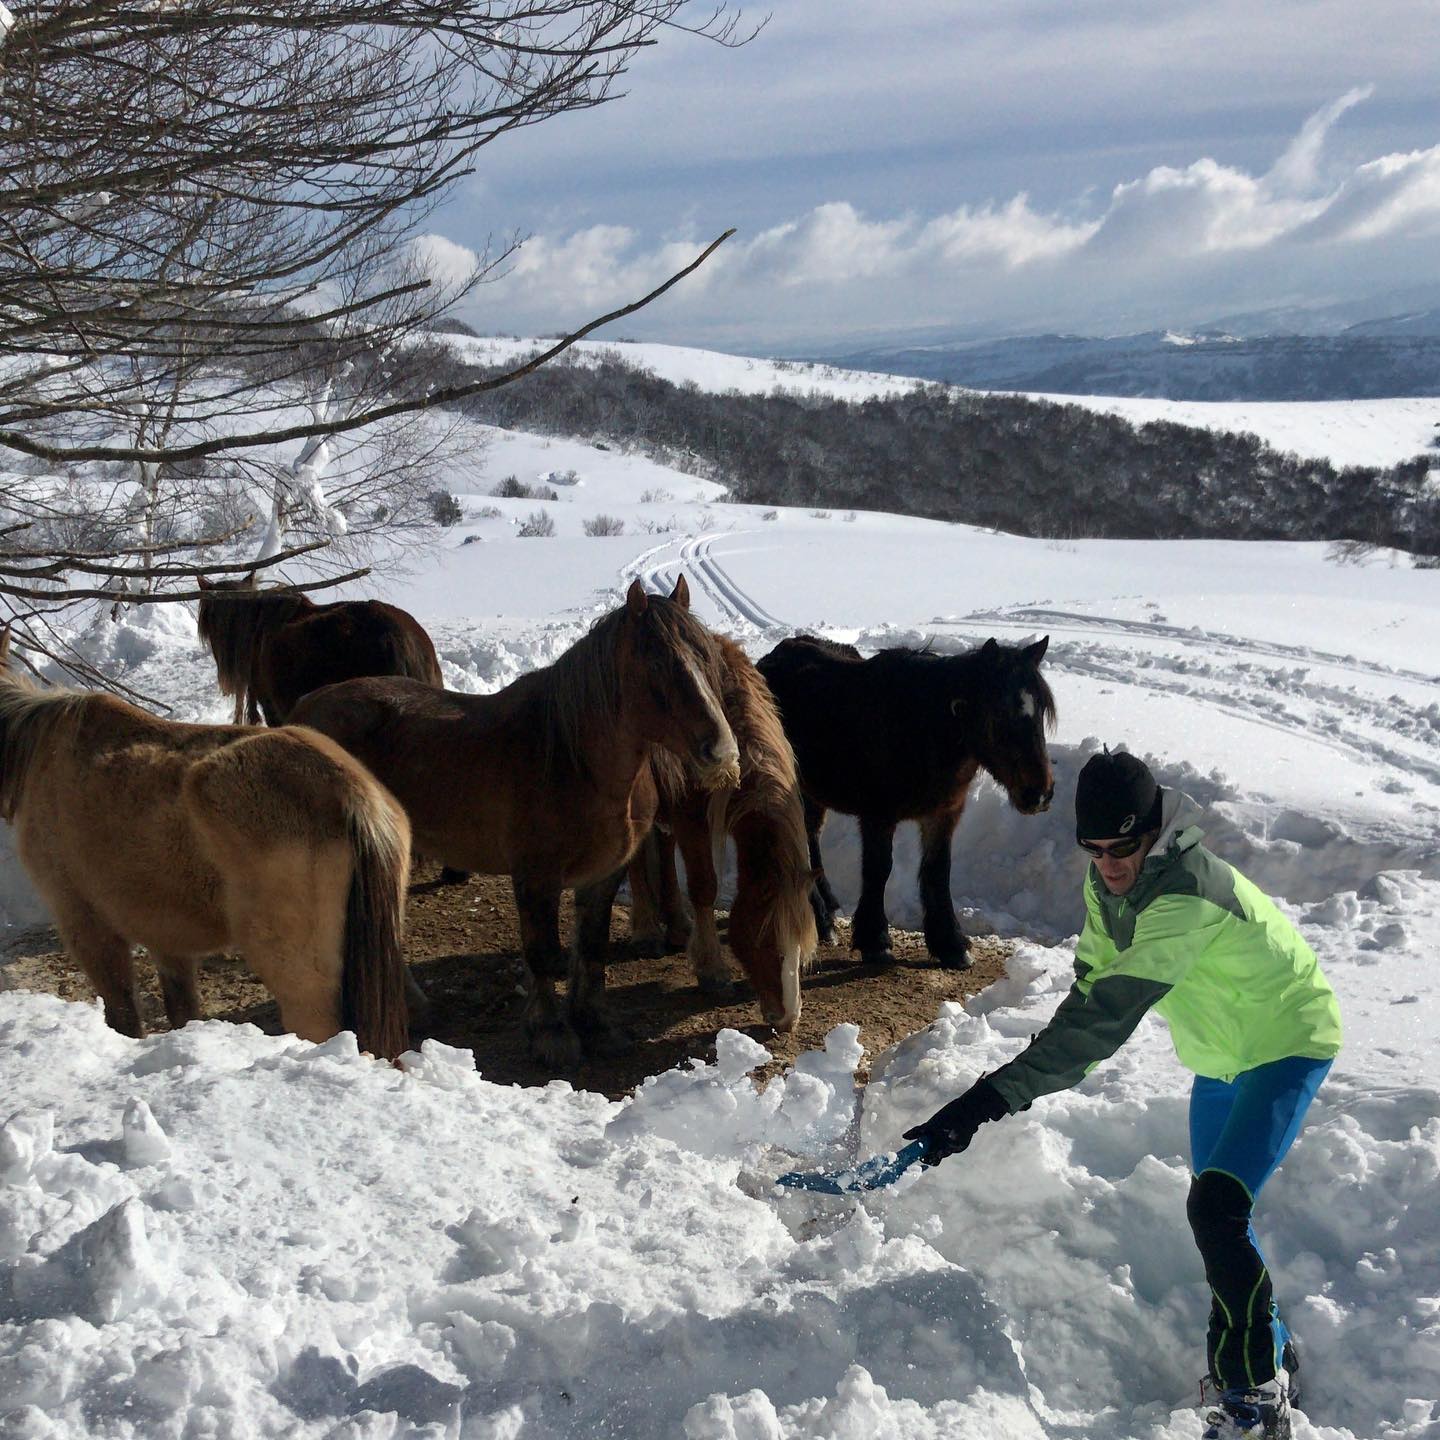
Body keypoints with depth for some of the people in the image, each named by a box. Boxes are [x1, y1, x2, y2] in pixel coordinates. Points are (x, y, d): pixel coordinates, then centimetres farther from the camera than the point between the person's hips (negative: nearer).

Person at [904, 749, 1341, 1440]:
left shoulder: (1188, 894, -38)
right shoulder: (1105, 883, -11)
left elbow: (1107, 1014, -46)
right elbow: (1093, 983, 5)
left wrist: (993, 1096, -50)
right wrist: (1040, 1070, -1)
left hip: (1285, 1041, -9)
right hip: (1220, 1052, 9)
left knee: (1216, 1209, -22)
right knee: (1212, 1211, 19)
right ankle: (1269, 1350, 42)